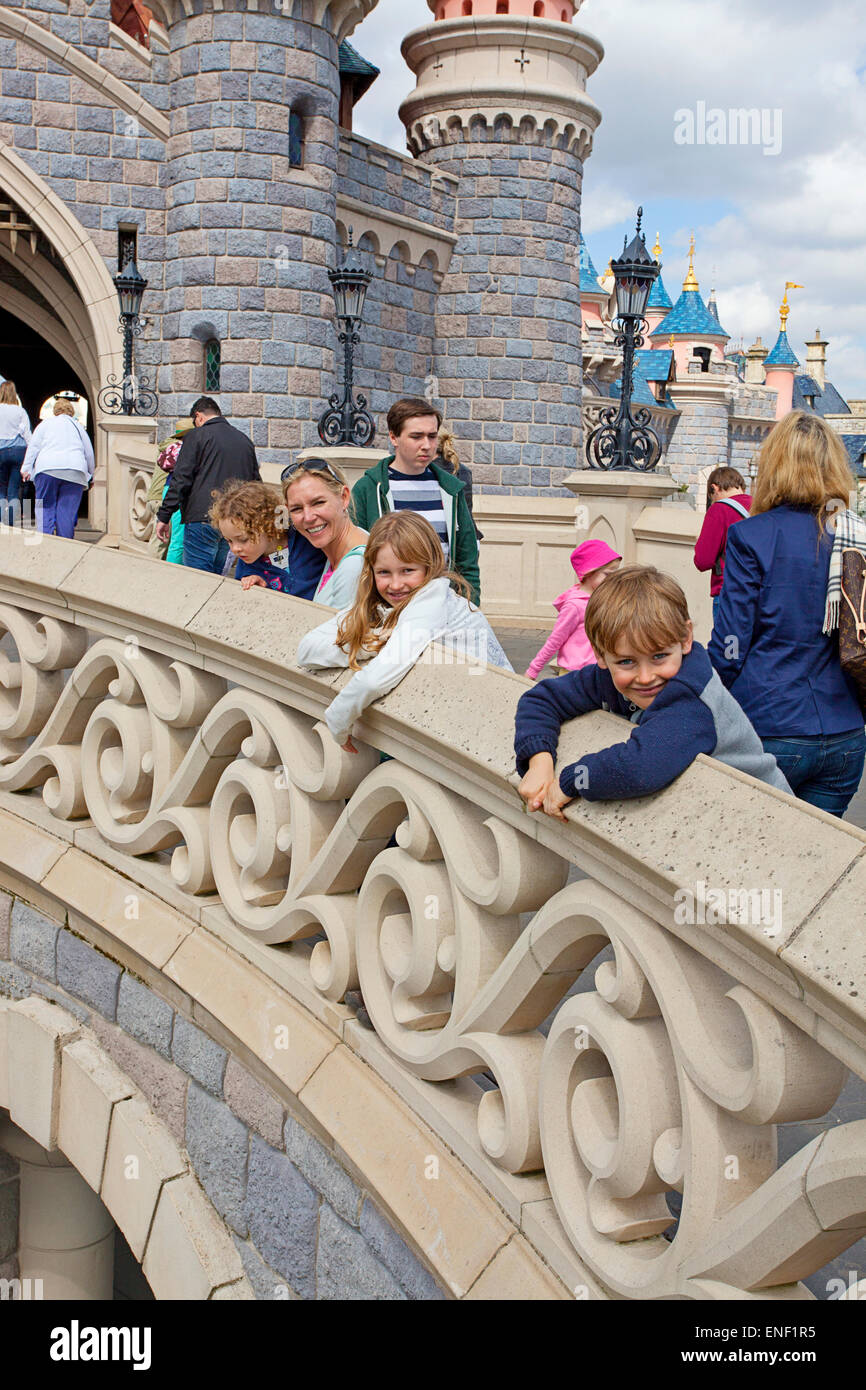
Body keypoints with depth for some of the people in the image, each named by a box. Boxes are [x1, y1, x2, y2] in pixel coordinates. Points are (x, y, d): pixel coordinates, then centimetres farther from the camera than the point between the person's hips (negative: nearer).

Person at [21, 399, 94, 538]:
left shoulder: (45, 424, 17)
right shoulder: (78, 426, 21)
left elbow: (33, 447, 8)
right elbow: (89, 453, 21)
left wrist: (26, 468, 8)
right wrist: (89, 474, 31)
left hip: (47, 468, -1)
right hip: (75, 470, 1)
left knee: (45, 508, 1)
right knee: (67, 511, 1)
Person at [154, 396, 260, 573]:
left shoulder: (198, 436, -1)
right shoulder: (244, 440, 18)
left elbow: (180, 480, -7)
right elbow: (256, 483, 21)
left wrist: (163, 517, -4)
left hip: (203, 518, -7)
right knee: (216, 576, 13)